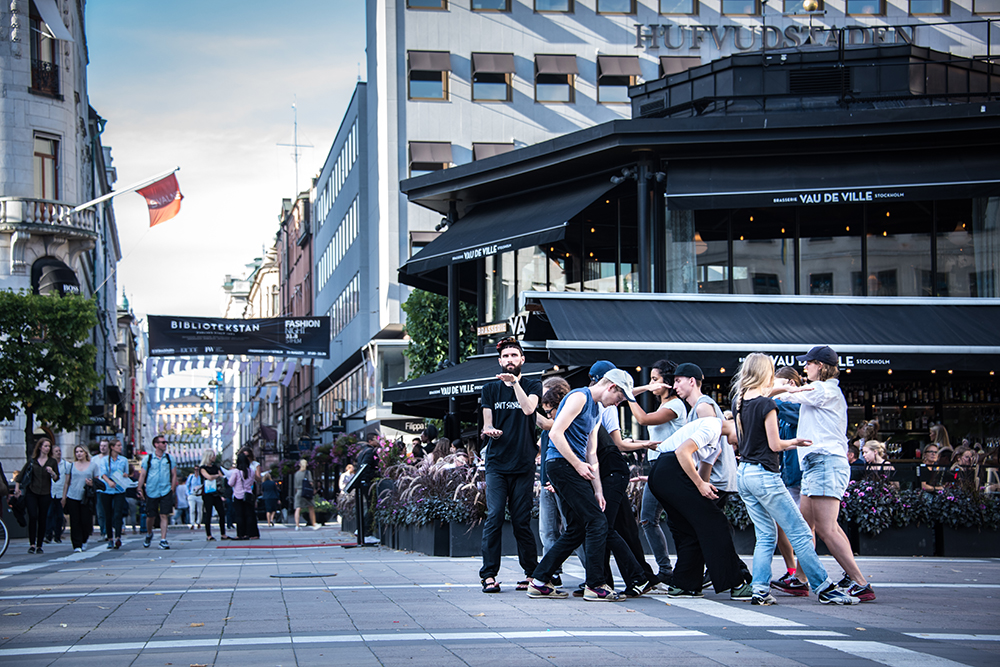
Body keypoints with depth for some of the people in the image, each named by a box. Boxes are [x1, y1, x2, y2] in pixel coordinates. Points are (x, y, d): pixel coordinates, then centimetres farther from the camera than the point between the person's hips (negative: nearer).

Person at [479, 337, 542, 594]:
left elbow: (528, 408, -13)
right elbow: (487, 424, 11)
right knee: (494, 517, -9)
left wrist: (514, 382, -17)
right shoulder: (490, 389, 14)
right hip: (496, 463, 1)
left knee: (521, 521, -1)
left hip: (523, 464, -1)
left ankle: (532, 571, 11)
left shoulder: (533, 386, 7)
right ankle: (488, 574, -7)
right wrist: (490, 430, -11)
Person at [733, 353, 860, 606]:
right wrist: (794, 442, 5)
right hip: (764, 475, -8)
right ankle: (825, 588, -1)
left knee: (766, 536, 13)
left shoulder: (741, 403, 8)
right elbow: (775, 444, -14)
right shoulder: (766, 404, -14)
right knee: (800, 533, -2)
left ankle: (760, 590, 3)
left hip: (744, 473, 8)